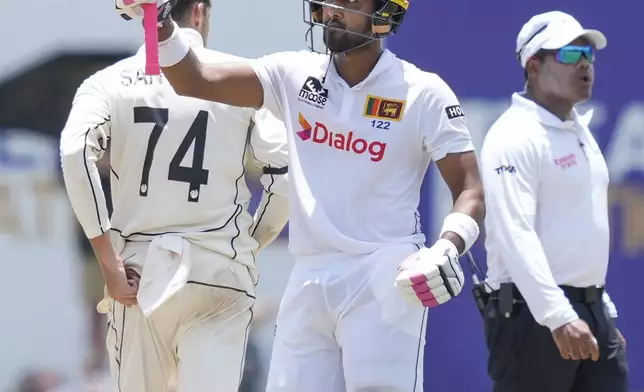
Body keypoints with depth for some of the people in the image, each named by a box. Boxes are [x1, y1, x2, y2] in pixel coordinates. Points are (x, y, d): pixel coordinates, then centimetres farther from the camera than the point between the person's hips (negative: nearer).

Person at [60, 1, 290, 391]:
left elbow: (75, 153, -12)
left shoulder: (111, 81, 4)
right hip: (221, 270, -1)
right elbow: (284, 172, -3)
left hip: (141, 269, 1)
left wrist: (108, 261, -10)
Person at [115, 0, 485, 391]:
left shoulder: (424, 93, -3)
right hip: (309, 281, 5)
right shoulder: (294, 74, 9)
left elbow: (471, 190, -4)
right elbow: (195, 80, 5)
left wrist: (448, 249, -23)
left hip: (383, 281, -5)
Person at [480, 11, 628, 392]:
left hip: (590, 308, 9)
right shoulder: (516, 136, -12)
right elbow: (516, 235, -23)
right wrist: (558, 316, -32)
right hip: (533, 311, -9)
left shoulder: (581, 131, 18)